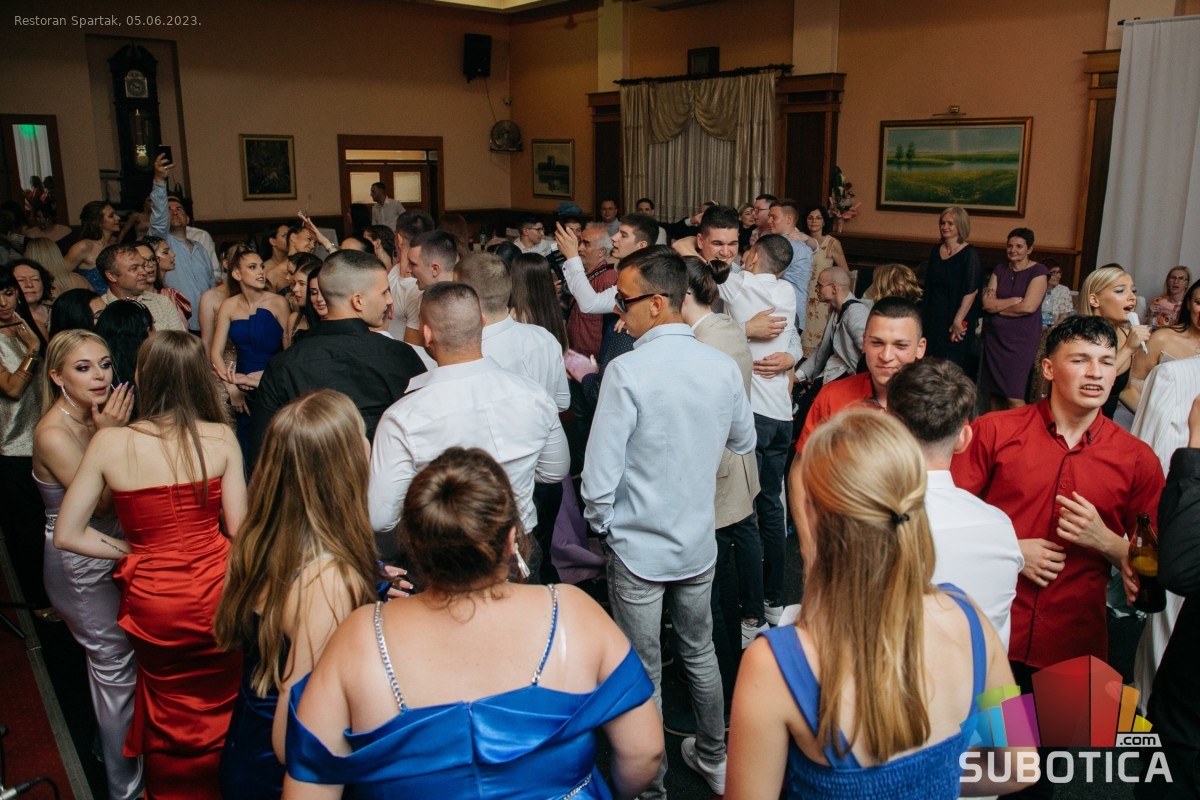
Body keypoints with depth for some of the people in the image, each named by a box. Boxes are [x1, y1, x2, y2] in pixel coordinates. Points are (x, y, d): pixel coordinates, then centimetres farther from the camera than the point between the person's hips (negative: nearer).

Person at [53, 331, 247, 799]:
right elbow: (238, 528, -8)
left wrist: (130, 549, 5)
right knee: (218, 710, 24)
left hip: (153, 603, 1)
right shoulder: (221, 438, -12)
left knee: (170, 716, 26)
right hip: (215, 594, 0)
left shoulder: (109, 443, -11)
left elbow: (67, 535, -6)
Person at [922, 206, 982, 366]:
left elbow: (971, 291, -16)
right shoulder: (935, 250, 9)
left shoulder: (970, 253, -9)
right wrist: (923, 315, 15)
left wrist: (958, 321, -21)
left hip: (954, 319, -6)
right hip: (932, 317, 6)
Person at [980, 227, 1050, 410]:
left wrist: (998, 308, -3)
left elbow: (1028, 307, -14)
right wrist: (1016, 300, -11)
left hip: (1021, 339, -5)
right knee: (994, 393, 6)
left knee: (1014, 398, -10)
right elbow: (987, 303, -2)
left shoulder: (1038, 271, -3)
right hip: (994, 337, 5)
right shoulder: (999, 270, 11)